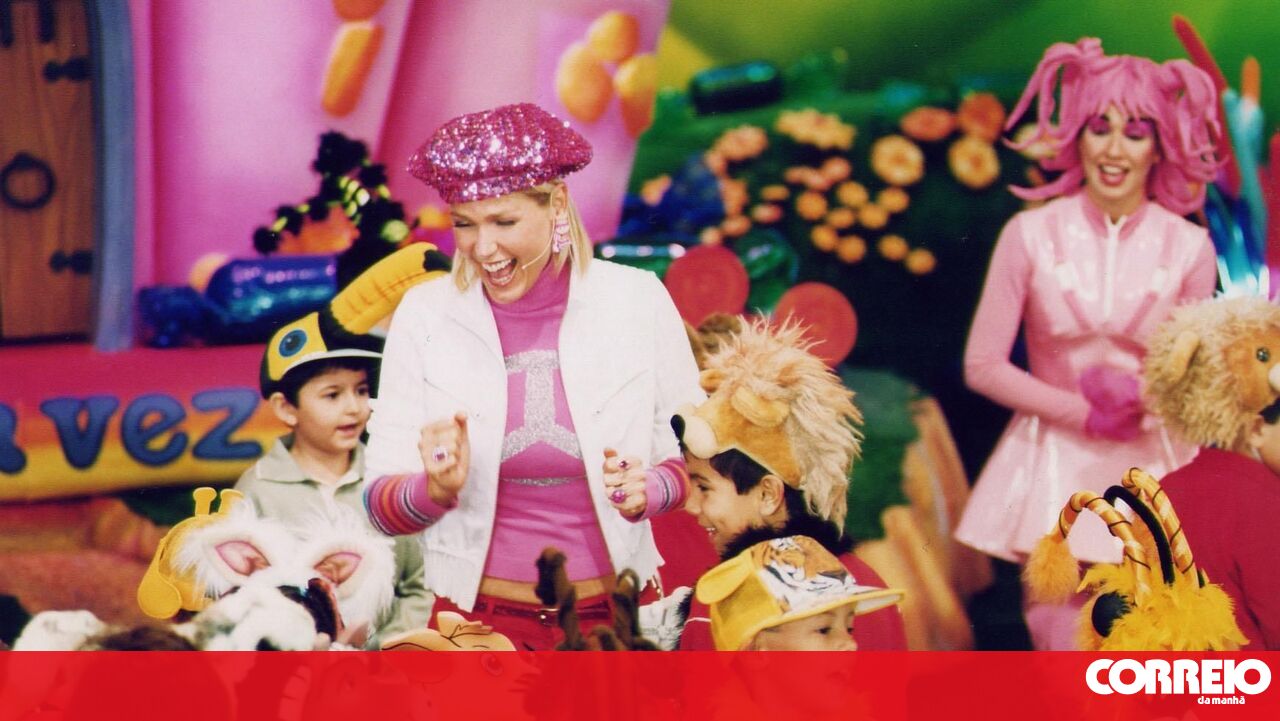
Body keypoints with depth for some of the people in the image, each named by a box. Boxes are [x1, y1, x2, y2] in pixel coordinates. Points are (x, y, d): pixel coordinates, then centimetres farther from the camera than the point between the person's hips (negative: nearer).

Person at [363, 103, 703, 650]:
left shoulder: (637, 300, -6)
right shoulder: (424, 314, -6)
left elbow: (696, 457, 3)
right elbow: (382, 505, -5)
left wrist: (648, 491, -17)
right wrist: (437, 487, -25)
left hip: (614, 614, 0)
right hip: (475, 618, 1)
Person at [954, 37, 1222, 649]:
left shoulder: (1189, 247, -1)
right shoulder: (1031, 235, -4)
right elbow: (982, 366, -3)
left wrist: (1137, 396, -14)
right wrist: (1083, 413, -9)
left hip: (1151, 470, 1)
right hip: (1055, 467, -1)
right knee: (1063, 647, -4)